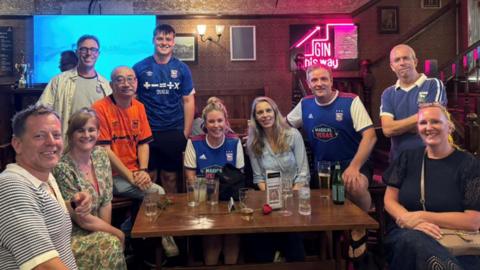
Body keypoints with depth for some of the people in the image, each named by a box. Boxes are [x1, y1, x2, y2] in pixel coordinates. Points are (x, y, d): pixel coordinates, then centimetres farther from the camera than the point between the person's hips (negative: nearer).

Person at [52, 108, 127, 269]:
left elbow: (106, 201, 3)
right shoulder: (63, 168, -20)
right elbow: (83, 220, -17)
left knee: (111, 240, -21)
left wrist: (105, 231, -7)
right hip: (70, 235, -5)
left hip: (94, 231, 6)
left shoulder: (101, 155, -1)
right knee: (112, 243, -24)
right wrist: (116, 233, -9)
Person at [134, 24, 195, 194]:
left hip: (174, 133, 1)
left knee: (171, 176, 9)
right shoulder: (140, 68, 0)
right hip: (146, 132, -1)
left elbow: (188, 101, 4)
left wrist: (186, 132, -2)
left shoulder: (182, 69, 3)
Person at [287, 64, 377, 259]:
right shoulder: (305, 104, 4)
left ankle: (359, 230, -6)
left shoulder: (351, 101, -10)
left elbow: (370, 136, -16)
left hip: (352, 163, -4)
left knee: (355, 187, -35)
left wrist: (354, 167, -28)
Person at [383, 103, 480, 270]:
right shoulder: (407, 158, 11)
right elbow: (390, 200, 8)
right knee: (414, 238, -36)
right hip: (405, 234, 3)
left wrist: (422, 217, -14)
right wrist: (409, 220, -14)